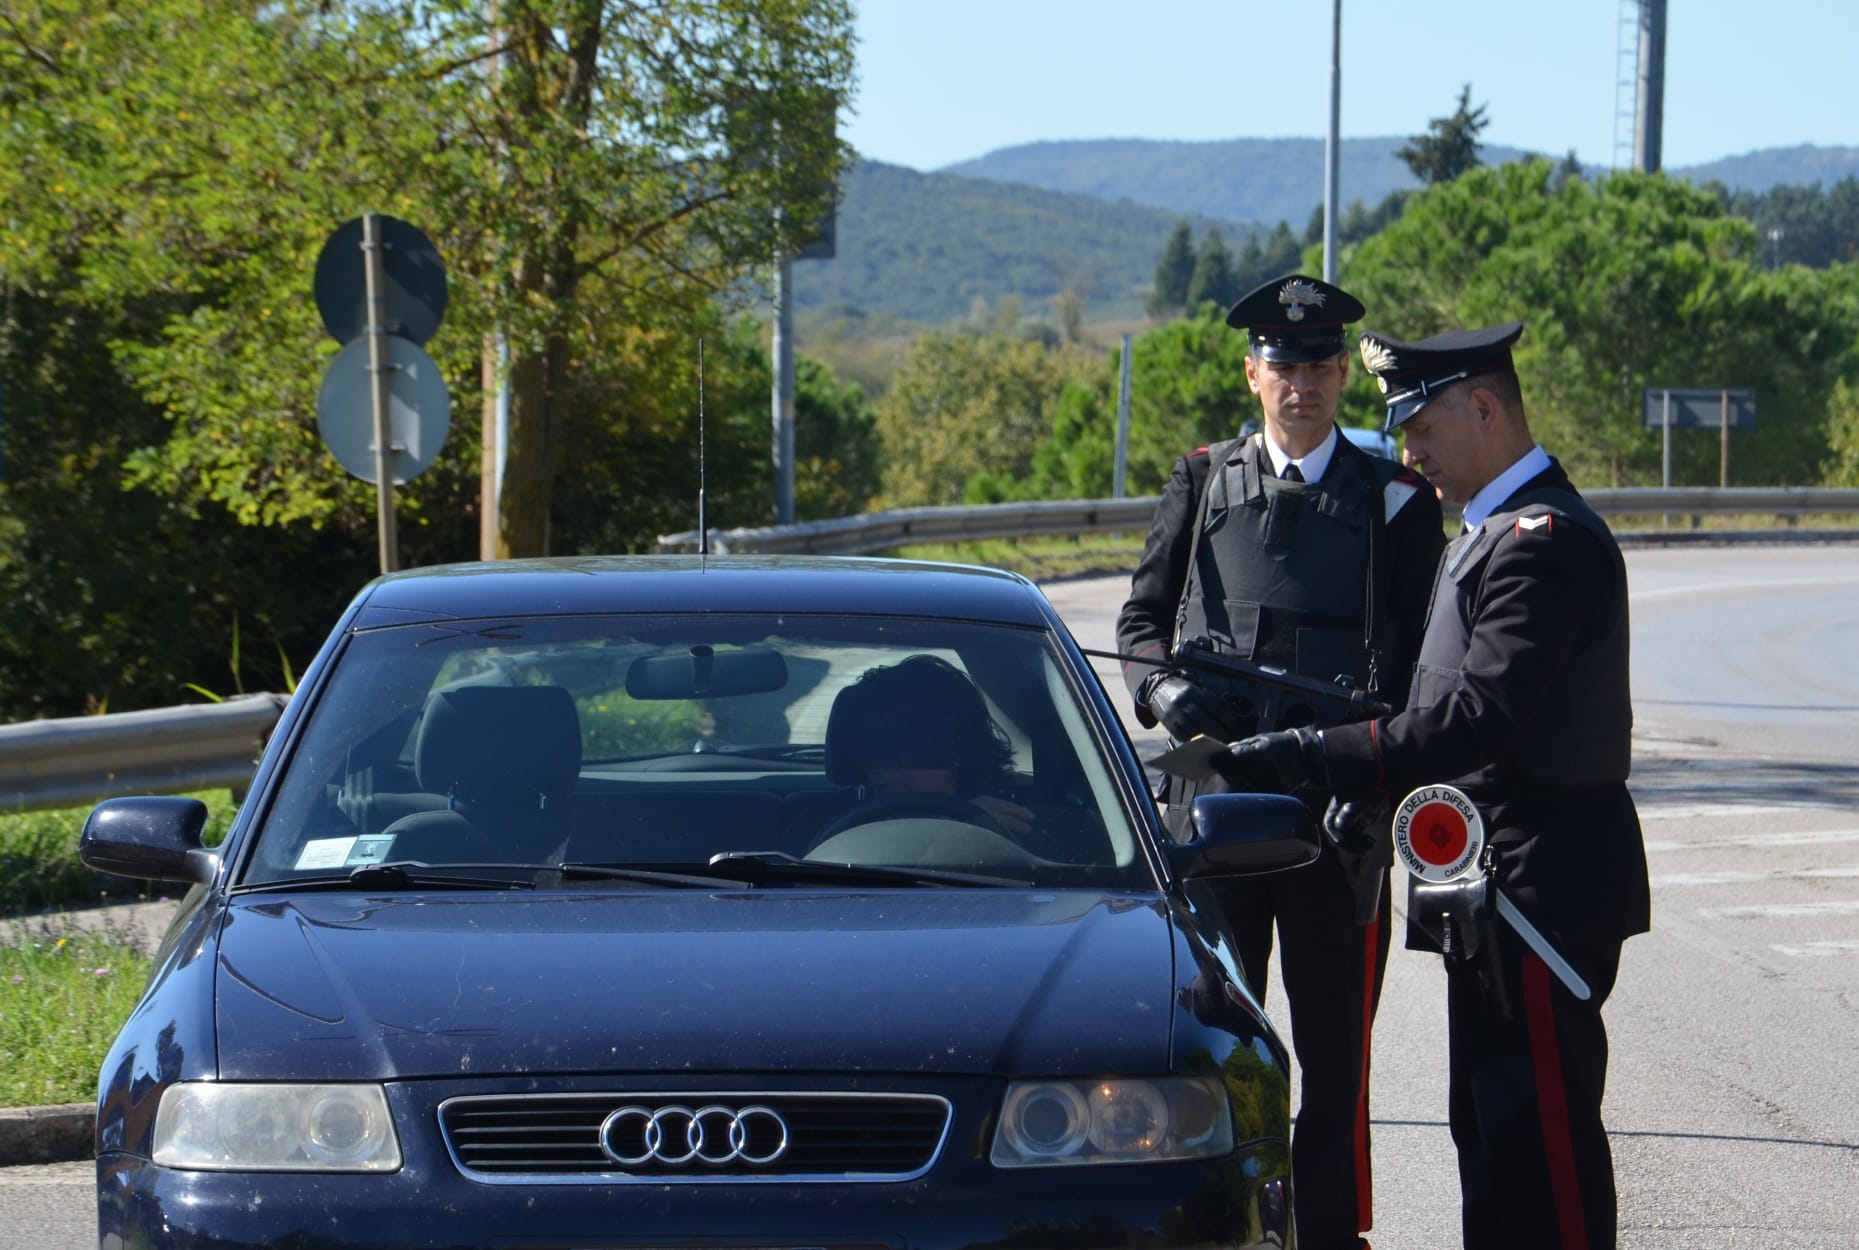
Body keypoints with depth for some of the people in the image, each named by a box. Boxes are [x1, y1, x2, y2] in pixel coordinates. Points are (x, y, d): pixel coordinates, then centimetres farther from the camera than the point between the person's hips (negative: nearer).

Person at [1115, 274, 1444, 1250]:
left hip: (1339, 802, -1)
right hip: (1212, 793, 2)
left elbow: (1417, 653, 2)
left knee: (1334, 1041, 3)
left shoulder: (1395, 500, 7)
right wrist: (1164, 688, -8)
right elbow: (1142, 614, 13)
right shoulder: (1202, 482, 12)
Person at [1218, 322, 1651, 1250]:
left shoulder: (1546, 540, -16)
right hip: (1493, 889, 11)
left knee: (1543, 1126, -8)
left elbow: (1480, 718, -26)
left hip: (1539, 886, -11)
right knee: (1489, 1128, 14)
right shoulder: (1494, 531, 18)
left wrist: (1302, 757, -27)